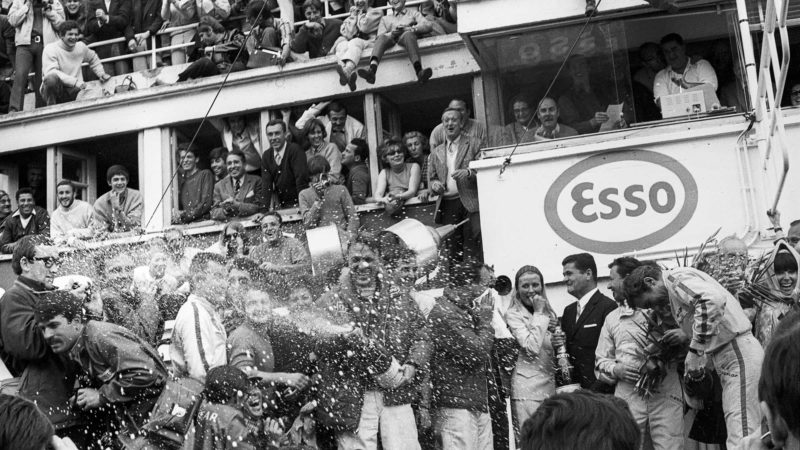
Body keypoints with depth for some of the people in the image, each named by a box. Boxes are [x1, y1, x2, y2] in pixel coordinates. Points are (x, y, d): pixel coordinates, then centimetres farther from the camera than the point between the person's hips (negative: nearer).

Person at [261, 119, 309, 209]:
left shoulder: (295, 150, -11)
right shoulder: (266, 156, 5)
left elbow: (301, 179, -17)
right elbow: (266, 185, 1)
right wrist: (269, 208, -12)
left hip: (297, 203, -4)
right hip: (281, 206, 5)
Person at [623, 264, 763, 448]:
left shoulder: (677, 277, -11)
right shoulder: (673, 296, 20)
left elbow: (714, 299, -30)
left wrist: (695, 351, -24)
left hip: (739, 352, -10)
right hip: (728, 356, 10)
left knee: (740, 441, -14)